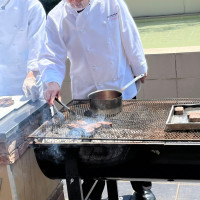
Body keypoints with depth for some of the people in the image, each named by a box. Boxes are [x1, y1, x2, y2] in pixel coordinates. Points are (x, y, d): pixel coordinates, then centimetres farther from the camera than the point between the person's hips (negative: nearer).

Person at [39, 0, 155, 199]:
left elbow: (129, 37, -2)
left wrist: (139, 68, 6)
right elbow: (51, 55, -14)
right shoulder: (57, 17, -10)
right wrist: (52, 81, -33)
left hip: (122, 88, 1)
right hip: (87, 95, 0)